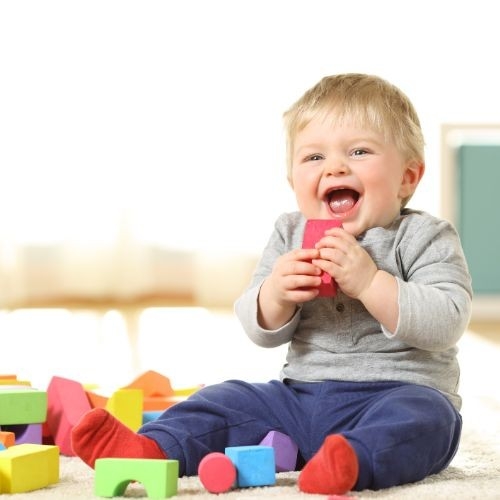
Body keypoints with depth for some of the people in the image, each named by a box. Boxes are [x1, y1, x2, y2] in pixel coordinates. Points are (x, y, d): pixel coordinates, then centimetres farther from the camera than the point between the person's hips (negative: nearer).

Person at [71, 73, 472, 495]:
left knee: (423, 418, -35)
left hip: (399, 394, -5)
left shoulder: (425, 238, -3)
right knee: (227, 402, -7)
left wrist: (369, 282, -26)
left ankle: (353, 461, -61)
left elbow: (446, 323, -17)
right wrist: (276, 293, -16)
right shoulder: (290, 235, 10)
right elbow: (261, 331, 7)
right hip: (302, 394, 5)